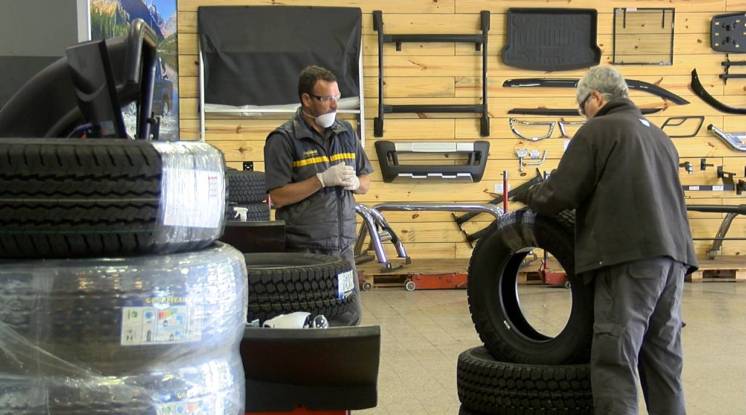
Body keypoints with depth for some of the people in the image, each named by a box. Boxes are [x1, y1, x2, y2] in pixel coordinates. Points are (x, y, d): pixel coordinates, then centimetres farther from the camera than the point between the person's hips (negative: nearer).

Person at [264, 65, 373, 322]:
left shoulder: (346, 132, 11)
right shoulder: (284, 139, -7)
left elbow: (365, 182, 18)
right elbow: (278, 196, -13)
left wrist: (353, 183, -6)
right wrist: (323, 180, -20)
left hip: (344, 245, 6)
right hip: (304, 250, -6)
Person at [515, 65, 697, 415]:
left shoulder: (598, 130, -1)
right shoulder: (659, 135, 24)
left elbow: (559, 194, -7)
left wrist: (527, 196, 12)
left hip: (630, 258, -8)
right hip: (673, 256, 8)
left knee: (615, 362, -8)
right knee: (664, 359, 12)